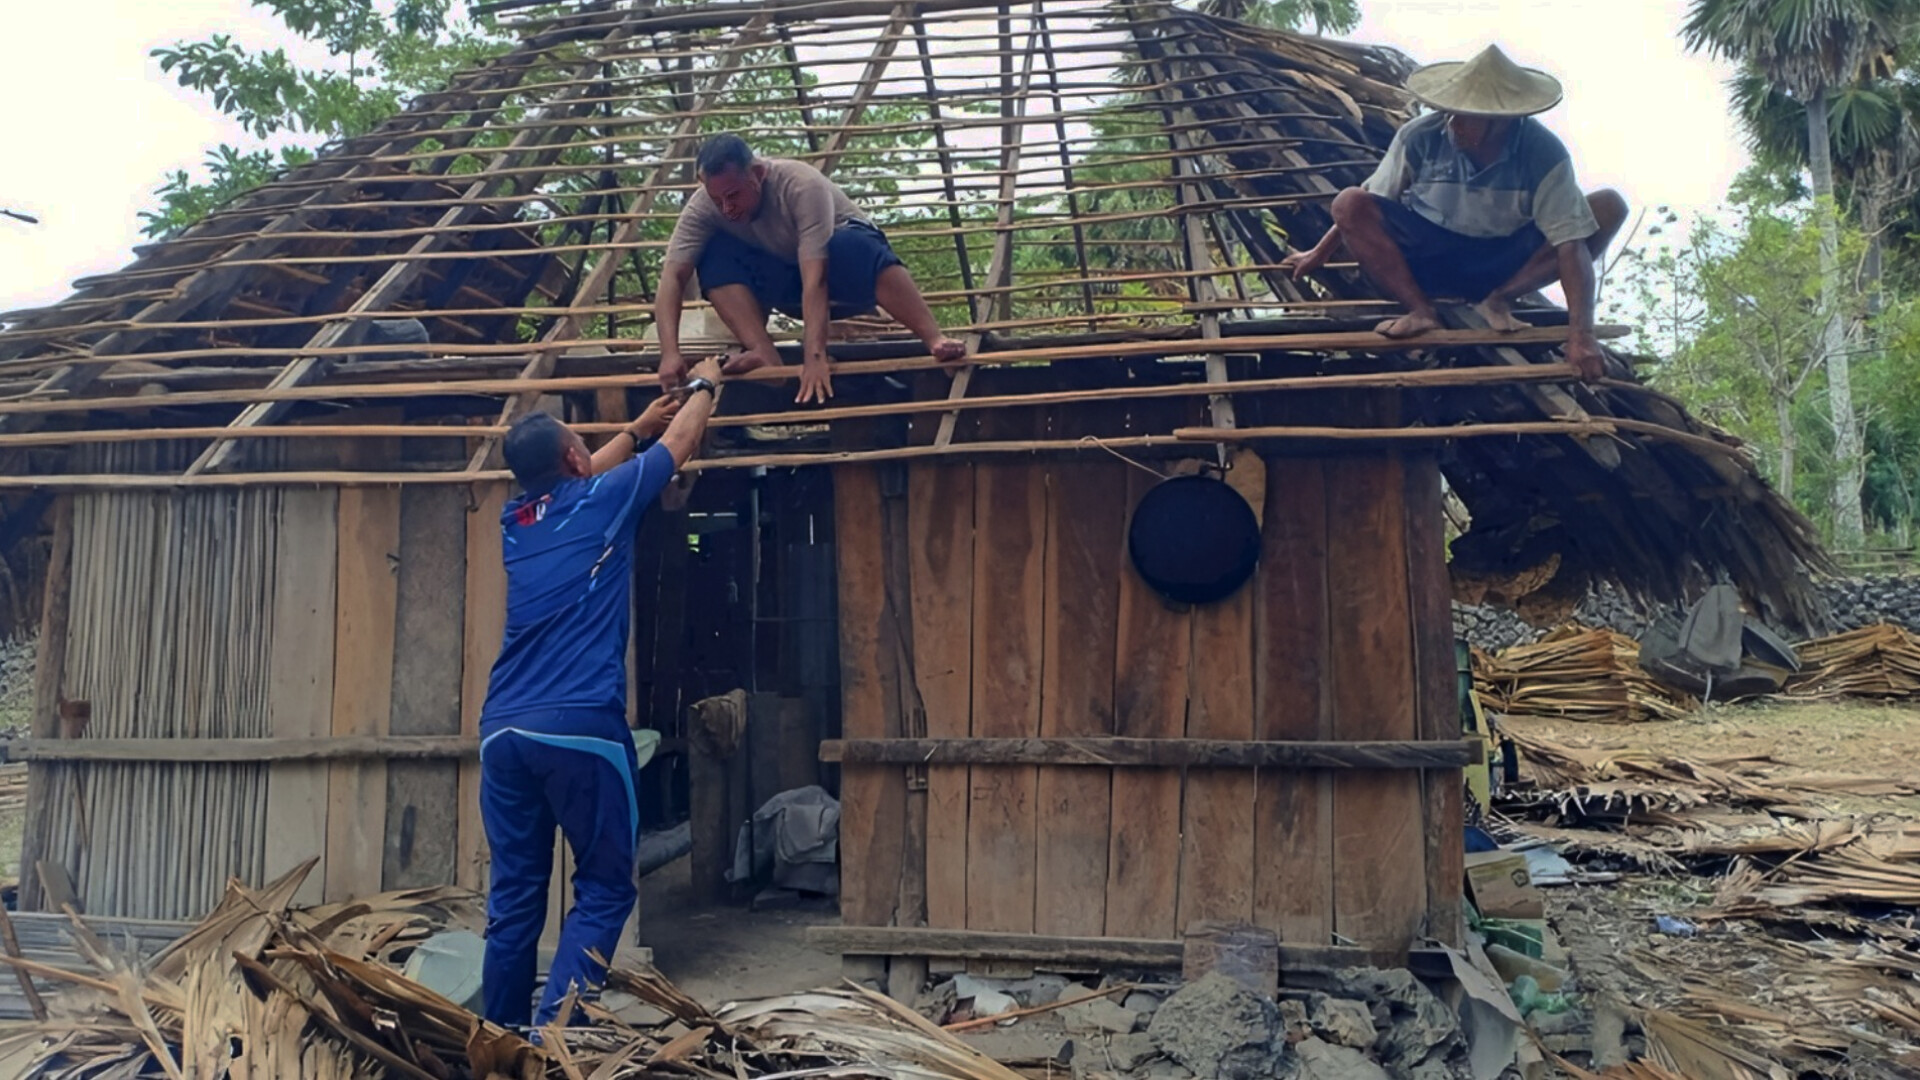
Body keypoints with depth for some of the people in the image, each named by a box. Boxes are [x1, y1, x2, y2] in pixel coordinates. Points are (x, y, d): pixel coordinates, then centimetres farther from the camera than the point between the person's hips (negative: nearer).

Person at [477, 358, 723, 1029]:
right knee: (604, 890, 2)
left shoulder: (517, 520, 18)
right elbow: (682, 441, 17)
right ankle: (552, 1032, -8)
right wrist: (704, 384, 35)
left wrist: (637, 429, 49)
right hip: (581, 728, -6)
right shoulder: (601, 502, 2)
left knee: (514, 896, 11)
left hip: (503, 730, 6)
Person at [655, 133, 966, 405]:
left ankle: (936, 340, -43)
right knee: (715, 257, -23)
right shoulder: (703, 205, -20)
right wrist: (670, 352, -41)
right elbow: (672, 277, -27)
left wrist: (814, 357, -50)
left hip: (841, 271, -4)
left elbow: (815, 279, -41)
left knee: (852, 246, -39)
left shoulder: (801, 185, -33)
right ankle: (765, 355, -31)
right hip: (784, 283, 4)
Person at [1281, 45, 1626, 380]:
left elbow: (1571, 245, -25)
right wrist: (1319, 254, 3)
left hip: (1503, 263, 0)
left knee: (1609, 207, -20)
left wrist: (1581, 334, -35)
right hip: (1427, 253, 0)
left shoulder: (1544, 155, -20)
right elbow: (1370, 203, -3)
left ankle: (1500, 299, -16)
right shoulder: (1421, 136, -18)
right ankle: (1421, 310, -25)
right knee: (1349, 204, -26)